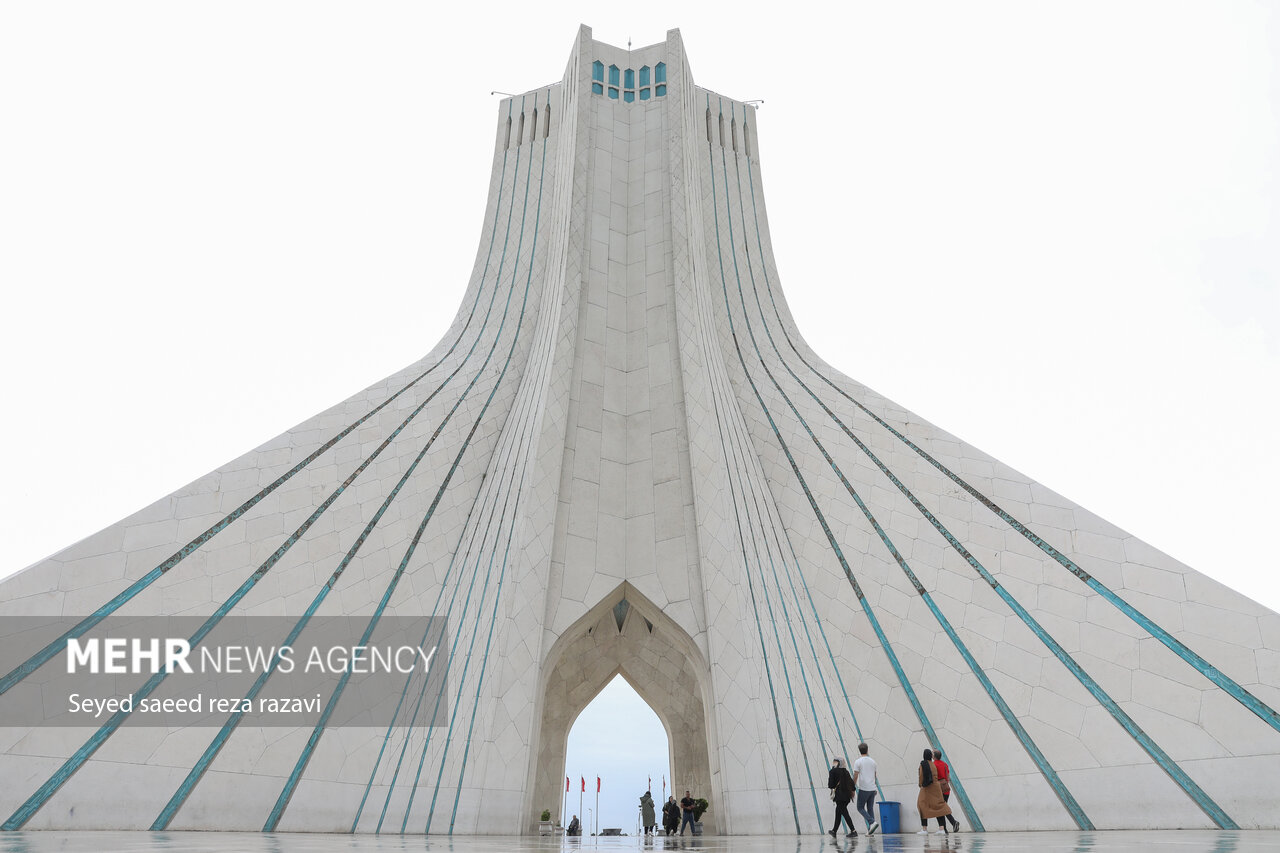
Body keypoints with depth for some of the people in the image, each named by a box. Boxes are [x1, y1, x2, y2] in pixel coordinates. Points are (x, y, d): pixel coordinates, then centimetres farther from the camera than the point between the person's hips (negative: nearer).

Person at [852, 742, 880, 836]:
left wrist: (853, 787, 1)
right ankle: (871, 830, 9)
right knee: (870, 808, 12)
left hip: (863, 789, -6)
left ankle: (872, 822, -16)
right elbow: (875, 776, 17)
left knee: (860, 808, 4)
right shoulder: (872, 761, 8)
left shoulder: (858, 762, -9)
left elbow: (855, 776, -11)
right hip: (872, 789, 6)